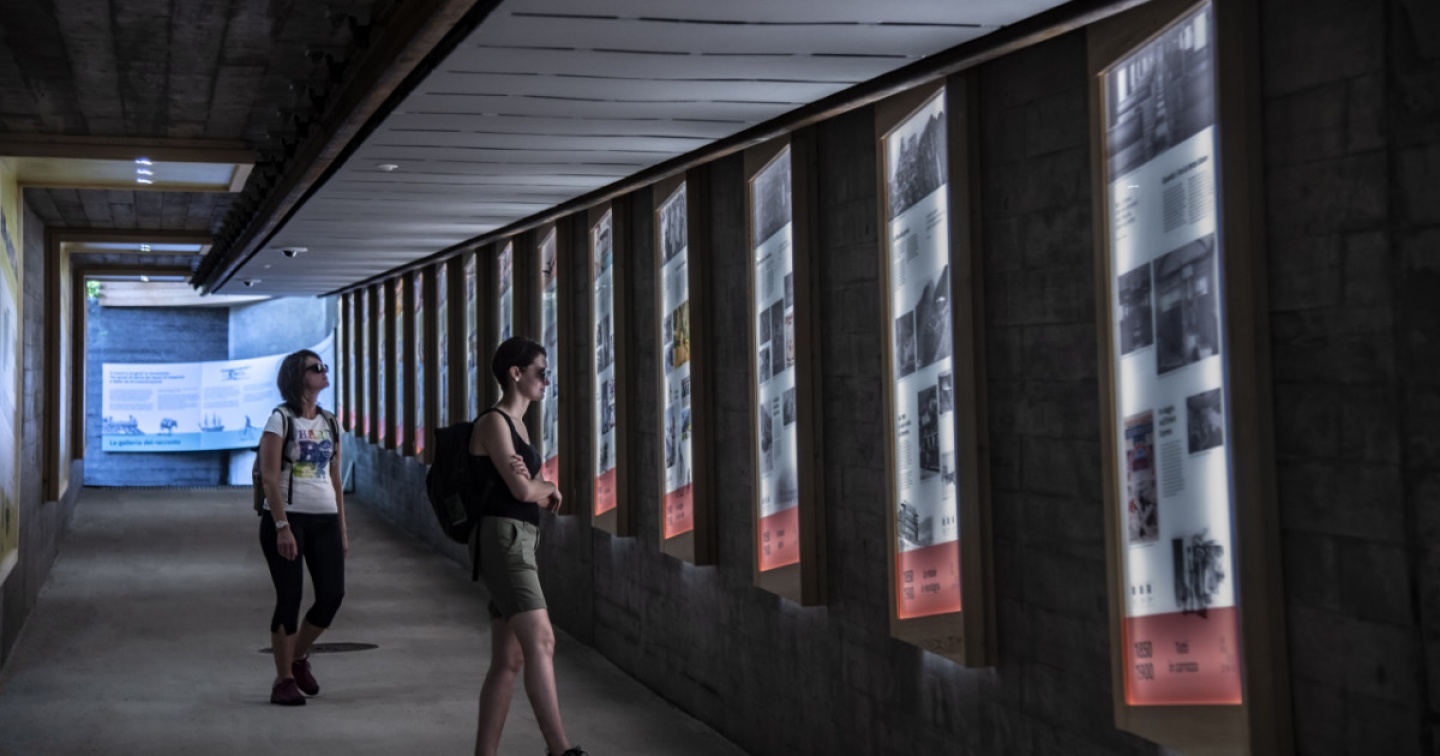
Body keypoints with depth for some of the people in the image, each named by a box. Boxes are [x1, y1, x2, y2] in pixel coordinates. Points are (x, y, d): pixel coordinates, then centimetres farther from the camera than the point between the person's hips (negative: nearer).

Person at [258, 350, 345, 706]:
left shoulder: (329, 422, 12)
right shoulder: (281, 419, -6)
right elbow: (269, 477, -11)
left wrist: (341, 529, 13)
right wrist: (282, 528, -18)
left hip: (324, 519, 6)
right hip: (287, 516, -6)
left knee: (332, 594, 0)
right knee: (290, 598, -3)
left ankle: (299, 656, 25)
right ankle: (283, 680, 9)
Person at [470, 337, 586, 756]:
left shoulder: (516, 425, 21)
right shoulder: (493, 421, -7)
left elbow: (542, 497, 15)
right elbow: (522, 491, -15)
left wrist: (529, 479, -10)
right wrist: (548, 486, 8)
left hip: (518, 544, 10)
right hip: (502, 540, -10)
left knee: (509, 660, 5)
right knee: (541, 642, -20)